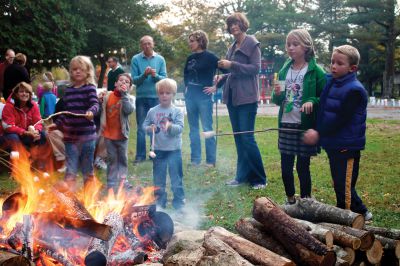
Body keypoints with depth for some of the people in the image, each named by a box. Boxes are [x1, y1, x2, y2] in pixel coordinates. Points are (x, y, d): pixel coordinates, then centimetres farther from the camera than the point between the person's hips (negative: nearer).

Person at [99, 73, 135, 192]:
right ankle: (111, 184, 16)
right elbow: (103, 111, 3)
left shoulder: (130, 98, -7)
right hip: (109, 133, 1)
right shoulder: (107, 96, -4)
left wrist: (124, 94, -26)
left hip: (122, 134, -1)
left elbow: (129, 110, -26)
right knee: (112, 159, 9)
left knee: (122, 159, 12)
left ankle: (122, 181, 25)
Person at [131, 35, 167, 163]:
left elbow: (164, 78, 0)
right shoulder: (136, 59, 0)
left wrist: (155, 75, -19)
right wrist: (144, 74, -19)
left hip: (156, 97, 1)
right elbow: (134, 79, -3)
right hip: (141, 97, -1)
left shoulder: (160, 59, 3)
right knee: (141, 128, 3)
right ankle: (140, 155, 8)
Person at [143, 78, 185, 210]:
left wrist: (170, 126, -32)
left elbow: (180, 128, -13)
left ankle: (179, 202, 17)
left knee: (176, 177, 5)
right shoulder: (152, 111, 1)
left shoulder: (177, 111, -4)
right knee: (158, 179, 11)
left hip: (174, 150, -2)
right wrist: (150, 128, -16)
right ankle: (160, 202, 24)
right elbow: (144, 125, 6)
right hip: (158, 150, 2)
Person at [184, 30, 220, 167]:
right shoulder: (190, 58, 11)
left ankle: (211, 161, 2)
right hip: (190, 96, 7)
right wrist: (186, 86, 14)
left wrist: (215, 87, -11)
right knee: (193, 129, 10)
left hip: (204, 96, -7)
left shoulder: (210, 57, -8)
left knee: (207, 129, -4)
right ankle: (195, 159, 17)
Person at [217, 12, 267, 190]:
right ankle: (242, 175, 16)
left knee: (247, 138, -9)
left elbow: (255, 68, -14)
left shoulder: (252, 43, -4)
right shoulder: (233, 47, 16)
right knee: (238, 138, 9)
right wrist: (220, 81, 7)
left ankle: (260, 179, 1)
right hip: (232, 96, 7)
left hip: (246, 97, -7)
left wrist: (232, 65, -19)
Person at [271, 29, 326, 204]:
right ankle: (290, 200, 28)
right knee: (285, 166, 9)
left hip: (305, 125, -5)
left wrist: (312, 101, -25)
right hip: (286, 124, 5)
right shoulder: (284, 70, 10)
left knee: (303, 166, 4)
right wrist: (277, 94, -6)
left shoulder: (315, 71, -6)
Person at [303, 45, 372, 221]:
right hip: (332, 143, 9)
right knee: (339, 183, 18)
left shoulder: (354, 90, -18)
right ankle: (360, 212, 32)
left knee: (343, 186, -1)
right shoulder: (329, 81, 8)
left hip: (347, 146, -9)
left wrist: (319, 133, -21)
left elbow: (341, 119, -22)